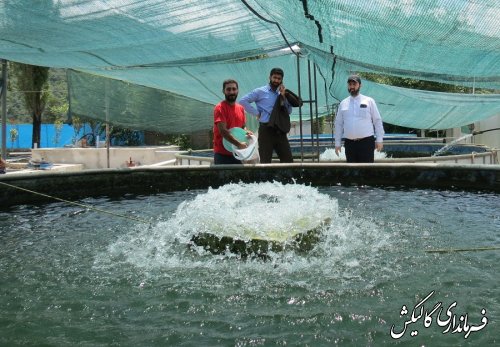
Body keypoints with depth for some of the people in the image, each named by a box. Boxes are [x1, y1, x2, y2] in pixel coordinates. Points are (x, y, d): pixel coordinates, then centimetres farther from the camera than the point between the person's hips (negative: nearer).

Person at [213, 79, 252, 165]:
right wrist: (238, 144, -22)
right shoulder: (219, 108, -11)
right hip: (222, 154, -6)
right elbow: (223, 131, -19)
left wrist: (246, 133, -2)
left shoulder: (241, 108, 11)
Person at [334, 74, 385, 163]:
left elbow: (377, 121, 2)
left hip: (366, 142, -3)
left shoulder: (369, 101, 3)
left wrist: (379, 140, -3)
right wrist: (337, 143, 8)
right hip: (349, 143, 3)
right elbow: (338, 124, 12)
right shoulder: (343, 103, 10)